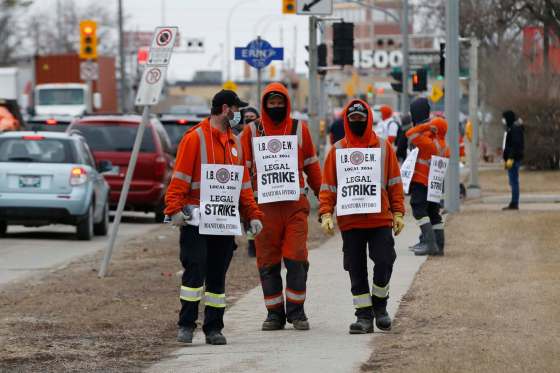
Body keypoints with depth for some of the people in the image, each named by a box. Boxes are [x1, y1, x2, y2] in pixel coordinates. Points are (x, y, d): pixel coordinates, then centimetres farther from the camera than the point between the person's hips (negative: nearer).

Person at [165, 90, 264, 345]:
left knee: (218, 275, 7)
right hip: (196, 220, -6)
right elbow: (180, 177, -10)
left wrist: (253, 215, 12)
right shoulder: (195, 138, -4)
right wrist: (174, 209, -20)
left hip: (226, 220, 6)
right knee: (195, 270, -10)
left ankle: (214, 328, 11)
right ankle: (186, 325, -5)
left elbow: (243, 183, 21)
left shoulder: (235, 143, 17)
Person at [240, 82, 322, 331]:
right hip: (264, 206, 1)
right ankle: (274, 313, 12)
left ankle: (296, 311, 4)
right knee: (268, 262, 3)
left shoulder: (299, 129, 8)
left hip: (295, 205, 0)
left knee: (296, 259, -7)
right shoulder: (251, 132, 7)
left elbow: (312, 167, 13)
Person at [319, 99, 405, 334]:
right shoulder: (337, 150, 7)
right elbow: (328, 185, 7)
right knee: (356, 270, 3)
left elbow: (394, 182, 8)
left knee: (384, 262, -10)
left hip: (380, 220, -1)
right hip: (349, 222, 1)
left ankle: (379, 304, 13)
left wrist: (398, 212, 2)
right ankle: (364, 314, 9)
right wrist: (326, 213, -3)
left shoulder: (383, 147, 6)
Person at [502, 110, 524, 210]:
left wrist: (510, 159, -24)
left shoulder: (515, 129, -14)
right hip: (510, 158, 10)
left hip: (513, 159, -10)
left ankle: (514, 203, -9)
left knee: (514, 181, -9)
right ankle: (514, 203, 14)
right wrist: (506, 158, 22)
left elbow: (515, 145, -22)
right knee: (513, 182, 11)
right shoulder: (510, 128, 18)